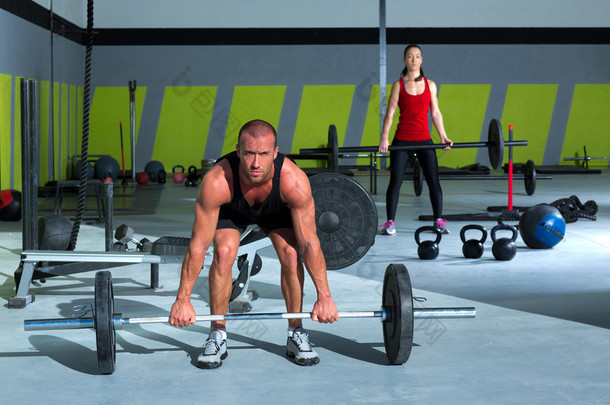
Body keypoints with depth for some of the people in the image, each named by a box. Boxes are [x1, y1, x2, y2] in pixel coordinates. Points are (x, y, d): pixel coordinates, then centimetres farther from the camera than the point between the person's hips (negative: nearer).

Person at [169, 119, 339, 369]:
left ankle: (296, 334, -1)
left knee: (291, 254, -20)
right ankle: (217, 336, -7)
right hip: (230, 209, 0)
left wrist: (324, 296, -27)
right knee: (224, 253, -23)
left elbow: (309, 243, -31)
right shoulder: (217, 182, -43)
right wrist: (183, 299, -28)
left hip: (277, 208, 1)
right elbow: (198, 245, -33)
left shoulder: (294, 181, -41)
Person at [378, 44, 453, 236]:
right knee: (395, 181, -3)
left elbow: (435, 113, 10)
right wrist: (384, 138, -14)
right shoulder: (398, 85, 1)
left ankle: (439, 220, 9)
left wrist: (443, 136, 3)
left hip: (424, 138, 2)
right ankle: (390, 222, 5)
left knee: (433, 179, -1)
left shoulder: (430, 85, 8)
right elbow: (390, 113, -4)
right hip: (402, 139, -2)